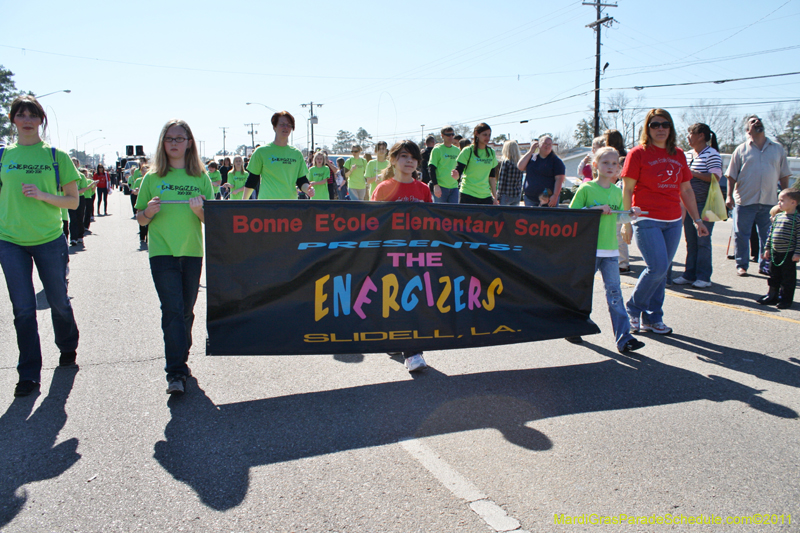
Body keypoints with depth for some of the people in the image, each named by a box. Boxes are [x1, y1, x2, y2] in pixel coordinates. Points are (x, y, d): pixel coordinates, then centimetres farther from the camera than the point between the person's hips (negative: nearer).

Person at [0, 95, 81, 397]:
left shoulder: (56, 156, 0)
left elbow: (73, 201, -1)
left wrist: (42, 195, -16)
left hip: (49, 239, -1)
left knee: (58, 301, 10)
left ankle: (67, 348, 38)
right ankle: (29, 374, 12)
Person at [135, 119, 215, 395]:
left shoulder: (201, 178, 6)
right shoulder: (153, 178, 4)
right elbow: (140, 219, 9)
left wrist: (200, 210, -16)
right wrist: (149, 211, -13)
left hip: (192, 252, 2)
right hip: (162, 253, -2)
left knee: (186, 311, 11)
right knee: (172, 311, -9)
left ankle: (180, 360, 29)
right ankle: (175, 373, -6)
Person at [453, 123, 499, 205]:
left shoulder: (491, 153, 11)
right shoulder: (468, 151, -4)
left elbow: (492, 176, 16)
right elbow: (458, 172, -9)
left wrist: (495, 196, 13)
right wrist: (455, 175, -33)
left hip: (486, 196, 5)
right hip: (468, 195, -5)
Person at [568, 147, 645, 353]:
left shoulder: (617, 192, 12)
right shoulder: (586, 188, -4)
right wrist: (596, 209, -18)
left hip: (610, 250, 4)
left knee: (614, 292, -1)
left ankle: (624, 338, -2)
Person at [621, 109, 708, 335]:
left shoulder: (678, 155, 12)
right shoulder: (638, 153, -3)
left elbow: (686, 190, 18)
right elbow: (627, 189, -5)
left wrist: (697, 219, 16)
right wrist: (626, 222, -9)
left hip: (673, 222, 5)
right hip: (647, 220, -5)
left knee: (661, 271, 7)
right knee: (657, 267, -13)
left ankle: (652, 319, 17)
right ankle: (633, 309, 9)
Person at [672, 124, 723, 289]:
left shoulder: (712, 154, -8)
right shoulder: (688, 154, 14)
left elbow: (715, 177, -18)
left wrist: (693, 173, -19)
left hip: (705, 205, -7)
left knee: (703, 241, -3)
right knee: (690, 241, 9)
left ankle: (703, 277, 4)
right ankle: (689, 274, 15)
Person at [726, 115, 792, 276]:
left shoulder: (777, 149, 10)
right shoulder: (741, 150, 3)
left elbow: (784, 175, 13)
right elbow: (731, 176, 2)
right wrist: (729, 196, -7)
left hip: (769, 202, 2)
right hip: (745, 201, -2)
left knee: (768, 236, 8)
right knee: (741, 235, 2)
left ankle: (765, 265, 20)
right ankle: (741, 266, 13)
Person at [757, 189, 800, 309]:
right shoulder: (777, 216, 8)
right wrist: (768, 248, 13)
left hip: (788, 254, -6)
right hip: (775, 253, 6)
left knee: (788, 277, 4)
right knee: (774, 275, 15)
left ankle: (786, 299, 12)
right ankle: (772, 296, 26)